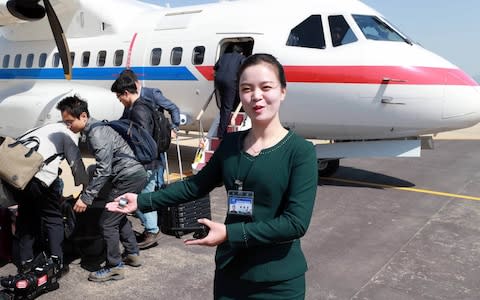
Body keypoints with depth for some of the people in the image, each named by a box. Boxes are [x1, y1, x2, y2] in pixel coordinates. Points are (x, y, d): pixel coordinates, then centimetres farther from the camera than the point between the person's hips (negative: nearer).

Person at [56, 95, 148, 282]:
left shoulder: (97, 133, -17)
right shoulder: (94, 130, 13)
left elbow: (103, 170, -22)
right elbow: (102, 166, 17)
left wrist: (86, 197, -20)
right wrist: (87, 192, 17)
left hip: (129, 177, -11)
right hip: (135, 175, 11)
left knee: (107, 222, -6)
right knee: (119, 216, 23)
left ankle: (114, 267, 4)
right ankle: (133, 255, 33)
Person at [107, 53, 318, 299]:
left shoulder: (300, 151, -14)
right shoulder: (230, 143, 1)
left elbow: (296, 222, -21)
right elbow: (195, 185, 11)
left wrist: (229, 234, -23)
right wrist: (142, 201, 8)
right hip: (229, 273, 4)